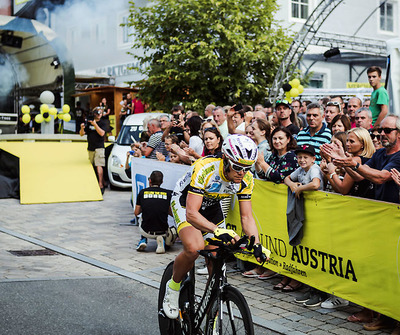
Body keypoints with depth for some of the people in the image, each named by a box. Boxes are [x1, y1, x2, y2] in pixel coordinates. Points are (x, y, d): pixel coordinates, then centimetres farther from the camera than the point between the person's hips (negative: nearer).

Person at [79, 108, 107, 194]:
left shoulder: (102, 123, 3)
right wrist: (82, 128, -10)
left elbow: (102, 133, -14)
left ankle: (101, 185, -20)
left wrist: (95, 124, -20)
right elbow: (81, 134, 11)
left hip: (99, 147, -5)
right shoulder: (89, 122, 12)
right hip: (90, 148, 5)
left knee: (99, 166, -16)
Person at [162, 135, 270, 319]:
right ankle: (173, 287, -2)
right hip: (185, 201, -5)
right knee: (194, 248, -30)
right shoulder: (204, 169, -38)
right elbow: (191, 213, -43)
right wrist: (218, 231, -58)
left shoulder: (246, 179, -22)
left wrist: (257, 245, -31)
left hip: (211, 206, 5)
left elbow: (247, 216, -15)